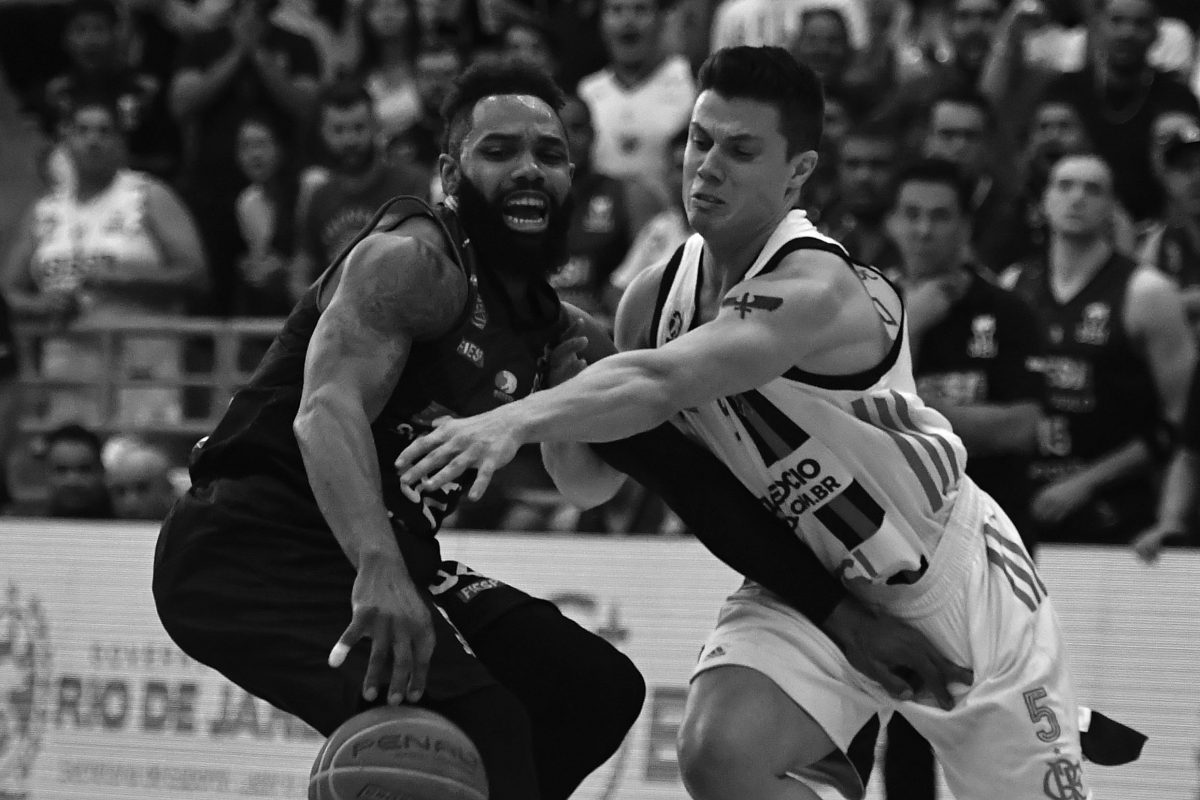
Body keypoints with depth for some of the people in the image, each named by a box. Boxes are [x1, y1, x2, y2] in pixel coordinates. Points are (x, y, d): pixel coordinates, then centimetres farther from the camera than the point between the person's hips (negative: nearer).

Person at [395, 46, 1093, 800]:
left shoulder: (819, 290, -31)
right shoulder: (656, 297, -9)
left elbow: (661, 381, -48)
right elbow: (592, 475, 1)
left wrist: (518, 420, -62)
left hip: (946, 570, -5)